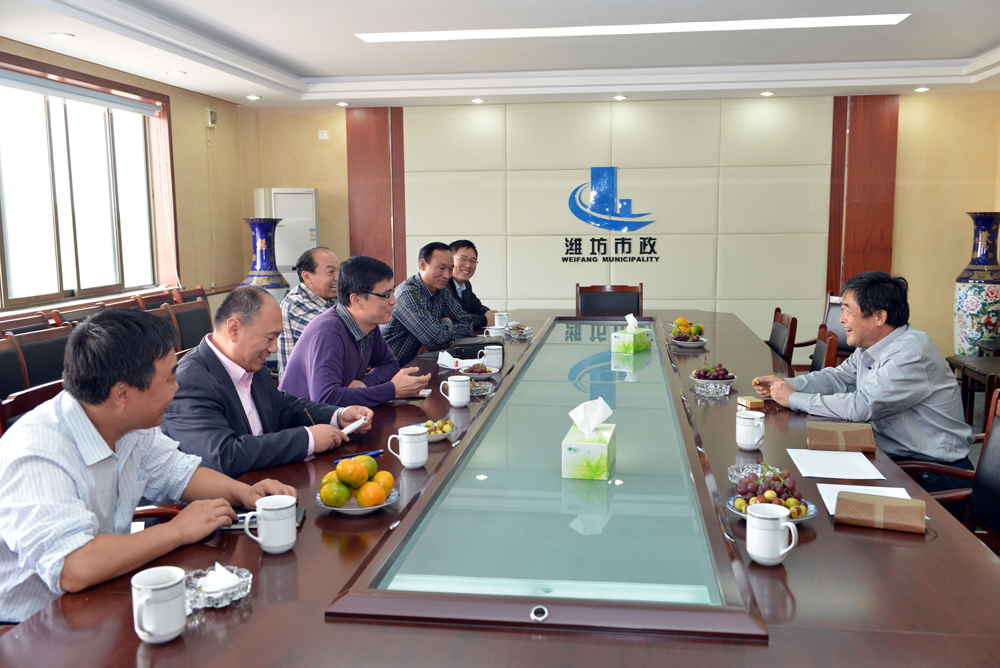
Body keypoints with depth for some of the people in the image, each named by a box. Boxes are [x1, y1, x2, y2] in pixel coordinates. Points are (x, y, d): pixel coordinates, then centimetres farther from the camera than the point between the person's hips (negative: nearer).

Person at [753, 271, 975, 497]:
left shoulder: (910, 355, -25)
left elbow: (861, 407, -30)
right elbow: (838, 377, 19)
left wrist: (794, 399, -20)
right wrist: (786, 384, 2)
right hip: (894, 457, 8)